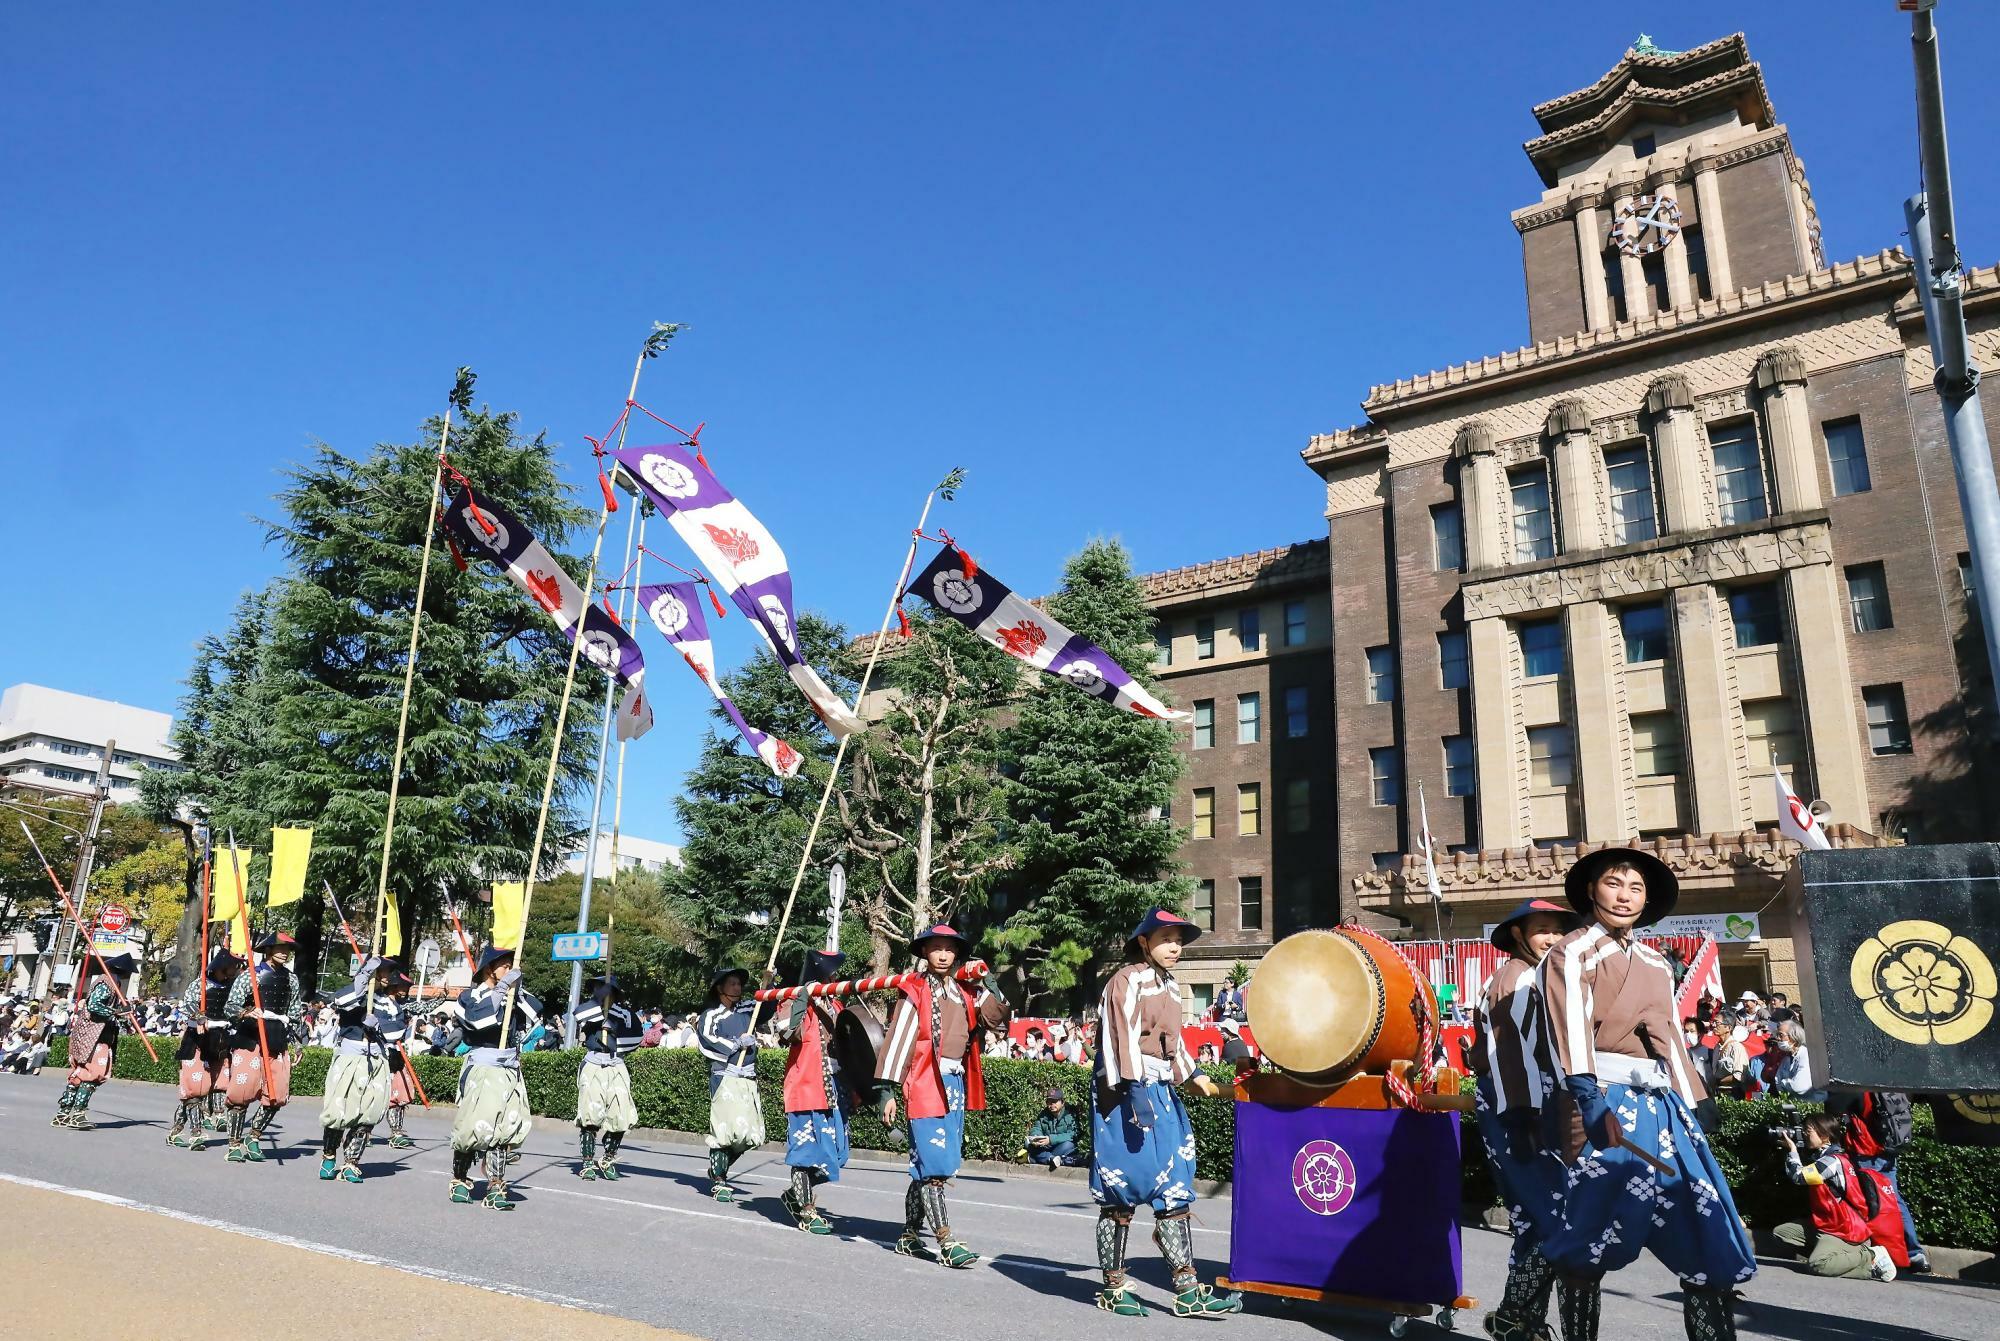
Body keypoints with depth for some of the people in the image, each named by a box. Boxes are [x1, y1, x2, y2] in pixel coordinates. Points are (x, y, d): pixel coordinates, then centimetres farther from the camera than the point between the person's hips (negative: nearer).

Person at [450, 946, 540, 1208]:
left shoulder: (515, 997, 10)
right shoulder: (470, 996, -2)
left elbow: (536, 1013, -4)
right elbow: (478, 1018, -22)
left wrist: (518, 991, -11)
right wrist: (501, 989, -22)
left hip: (510, 1072, 4)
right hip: (480, 1070, -4)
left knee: (503, 1129, -2)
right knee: (473, 1128, -1)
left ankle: (495, 1188, 2)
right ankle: (460, 1180, 22)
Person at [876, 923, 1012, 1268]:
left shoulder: (963, 993, 12)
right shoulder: (915, 991, -5)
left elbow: (997, 1018, 9)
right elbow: (898, 1039, -9)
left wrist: (990, 988, -3)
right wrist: (887, 1089, -13)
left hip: (956, 1084, 7)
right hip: (926, 1084, -7)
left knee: (926, 1165, 13)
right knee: (933, 1165, -8)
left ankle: (909, 1235, 23)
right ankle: (947, 1243, -7)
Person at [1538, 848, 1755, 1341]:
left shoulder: (1656, 963, 22)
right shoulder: (1571, 953, 0)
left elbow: (1671, 1036, 21)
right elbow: (1572, 1030, -13)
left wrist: (1692, 1107, 13)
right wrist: (1593, 1105, -24)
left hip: (1662, 1104, 7)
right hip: (1608, 1100, -7)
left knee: (1706, 1233, 2)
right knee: (1589, 1244, -4)